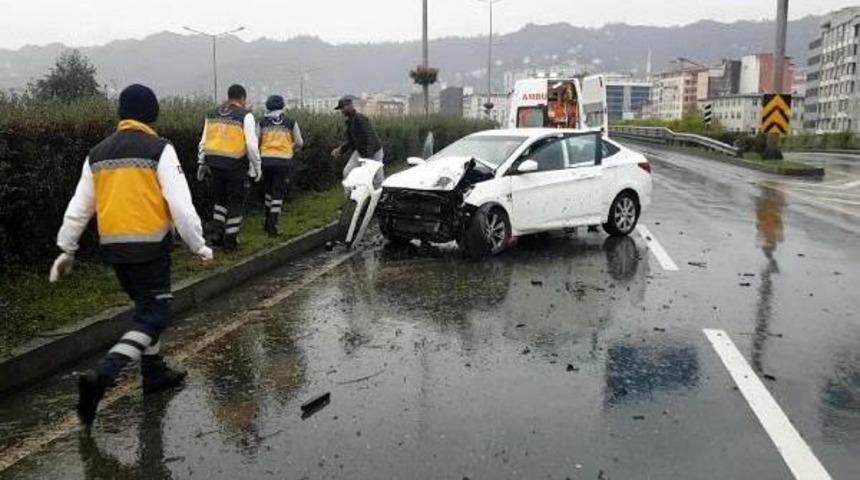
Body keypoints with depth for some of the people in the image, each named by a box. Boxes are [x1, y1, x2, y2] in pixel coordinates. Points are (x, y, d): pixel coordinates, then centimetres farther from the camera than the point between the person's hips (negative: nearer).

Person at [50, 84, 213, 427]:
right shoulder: (159, 149, -8)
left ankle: (154, 371, 33)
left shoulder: (98, 153, 10)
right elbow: (180, 204, -13)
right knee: (154, 316, 0)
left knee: (146, 305, 23)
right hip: (149, 245, -7)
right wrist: (199, 246, -5)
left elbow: (79, 207, 12)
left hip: (113, 246, 7)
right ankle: (101, 376, -16)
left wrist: (66, 250, 20)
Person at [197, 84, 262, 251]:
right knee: (236, 202, 7)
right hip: (235, 164, -5)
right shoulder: (245, 115, -6)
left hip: (214, 162, 5)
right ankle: (230, 241, 11)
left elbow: (204, 141, 12)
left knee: (220, 198, 23)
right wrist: (257, 167, -3)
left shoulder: (212, 114, 11)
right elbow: (251, 144, -11)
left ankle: (217, 232, 19)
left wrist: (202, 163, 18)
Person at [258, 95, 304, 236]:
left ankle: (268, 223, 27)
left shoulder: (263, 122, 5)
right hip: (283, 161, -2)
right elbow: (299, 143, 6)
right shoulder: (291, 123, 4)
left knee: (269, 191, 20)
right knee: (278, 194, 3)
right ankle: (272, 226, -1)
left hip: (266, 159, 2)